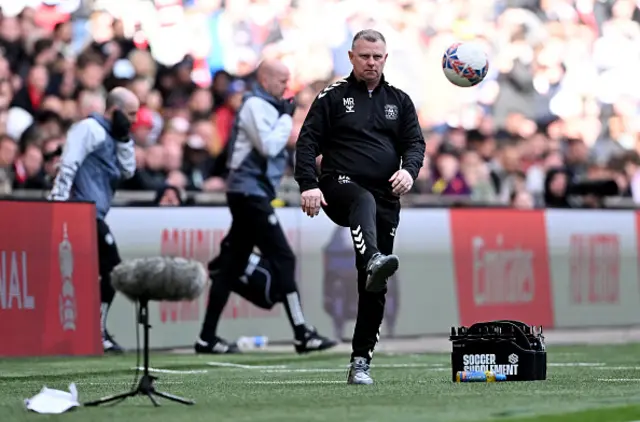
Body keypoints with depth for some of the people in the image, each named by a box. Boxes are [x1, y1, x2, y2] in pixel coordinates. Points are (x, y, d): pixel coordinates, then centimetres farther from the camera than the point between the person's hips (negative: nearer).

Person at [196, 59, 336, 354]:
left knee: (234, 264, 9)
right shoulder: (256, 105, -10)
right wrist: (286, 117, -10)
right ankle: (302, 334, -11)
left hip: (249, 196, 10)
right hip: (250, 194, -10)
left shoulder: (265, 106, 20)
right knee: (283, 259, -10)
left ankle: (208, 338, 9)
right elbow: (269, 146, -19)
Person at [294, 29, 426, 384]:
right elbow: (307, 142, 1)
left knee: (373, 286, 0)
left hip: (386, 200, 4)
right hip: (340, 188, -4)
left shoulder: (399, 101, 18)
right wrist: (308, 184, -14)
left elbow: (415, 142, 10)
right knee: (364, 201, -42)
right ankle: (373, 260, -69)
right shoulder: (333, 97, 7)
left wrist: (409, 169, -13)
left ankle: (361, 360, 5)